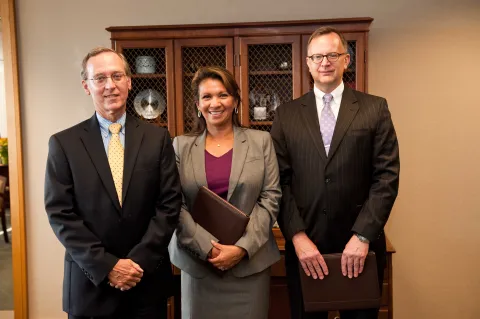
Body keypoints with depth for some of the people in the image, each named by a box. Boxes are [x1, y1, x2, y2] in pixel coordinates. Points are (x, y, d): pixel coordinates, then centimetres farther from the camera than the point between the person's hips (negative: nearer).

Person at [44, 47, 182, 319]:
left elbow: (170, 203, -4)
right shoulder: (63, 143, -2)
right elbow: (60, 213, -6)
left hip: (148, 279, 1)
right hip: (90, 282, 0)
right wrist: (106, 266, -12)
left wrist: (139, 260, -11)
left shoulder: (158, 138, 0)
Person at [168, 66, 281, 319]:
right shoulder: (181, 145, 4)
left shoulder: (261, 141, 3)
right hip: (197, 260, 1)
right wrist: (207, 248, -11)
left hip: (250, 260, 0)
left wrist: (243, 248, -11)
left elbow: (271, 197, -2)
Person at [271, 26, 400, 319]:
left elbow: (387, 176, -5)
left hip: (361, 245, 0)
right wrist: (298, 236, -11)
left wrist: (363, 235, -13)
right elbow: (280, 181, -2)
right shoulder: (287, 114, 4)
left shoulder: (375, 108, 1)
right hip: (304, 246, 1)